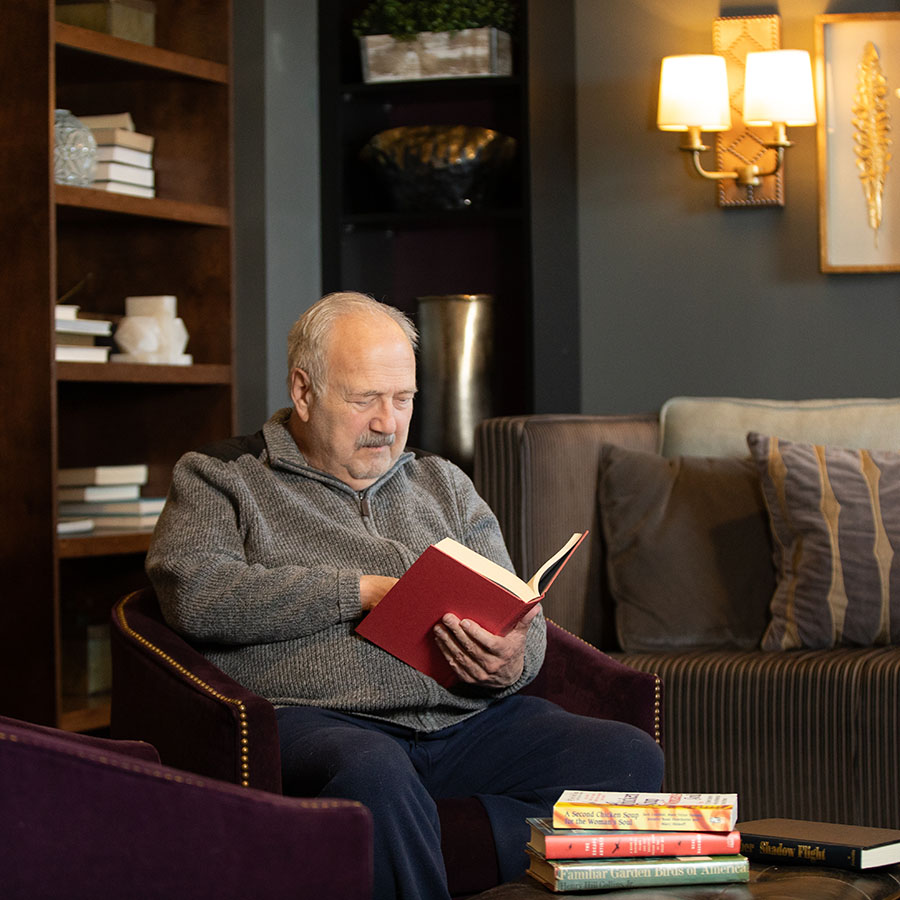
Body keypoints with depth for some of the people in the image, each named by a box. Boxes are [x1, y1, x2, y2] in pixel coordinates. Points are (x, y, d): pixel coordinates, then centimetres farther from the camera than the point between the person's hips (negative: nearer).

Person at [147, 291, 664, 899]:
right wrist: (362, 591, -7)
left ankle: (414, 840, -27)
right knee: (374, 774, -42)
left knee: (631, 757, -22)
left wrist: (512, 664, -6)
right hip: (318, 719, -5)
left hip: (467, 716, 5)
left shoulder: (444, 484, 26)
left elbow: (521, 617, 20)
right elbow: (194, 592, -7)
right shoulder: (218, 479, 13)